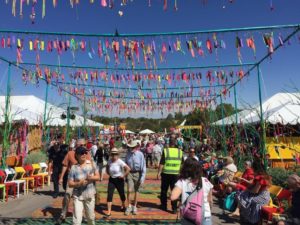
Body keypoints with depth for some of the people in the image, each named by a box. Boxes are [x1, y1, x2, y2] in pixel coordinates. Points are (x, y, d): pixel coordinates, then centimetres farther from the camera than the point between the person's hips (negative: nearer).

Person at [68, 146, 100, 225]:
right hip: (78, 196, -2)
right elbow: (70, 183, -8)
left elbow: (98, 176, -1)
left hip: (90, 195, 3)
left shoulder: (91, 163, -3)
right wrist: (79, 183, -26)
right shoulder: (74, 167, -10)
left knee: (91, 217, 19)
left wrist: (91, 178, -22)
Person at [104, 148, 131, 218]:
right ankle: (109, 212, 0)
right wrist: (109, 174, 5)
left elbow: (128, 169, -27)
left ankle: (123, 206, 45)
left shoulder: (120, 162, -20)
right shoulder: (109, 161, -4)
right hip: (111, 180, 4)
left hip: (119, 180, -3)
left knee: (121, 194, 14)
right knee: (109, 195, -6)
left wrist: (124, 176, -20)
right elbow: (107, 168, 17)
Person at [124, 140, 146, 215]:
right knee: (129, 190, -6)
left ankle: (134, 207, 28)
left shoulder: (140, 154, -11)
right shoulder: (128, 154, -1)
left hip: (138, 173, -1)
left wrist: (142, 177, -11)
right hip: (130, 173, 1)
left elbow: (143, 166, -8)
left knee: (136, 191, 10)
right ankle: (129, 206, 14)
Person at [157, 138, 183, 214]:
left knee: (164, 190, 15)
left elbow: (162, 163, -11)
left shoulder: (165, 150, -8)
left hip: (166, 173, -1)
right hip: (175, 174, 1)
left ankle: (164, 206, 27)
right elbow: (182, 164, 7)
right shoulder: (180, 152, 0)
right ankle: (174, 208, 7)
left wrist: (159, 172, -5)